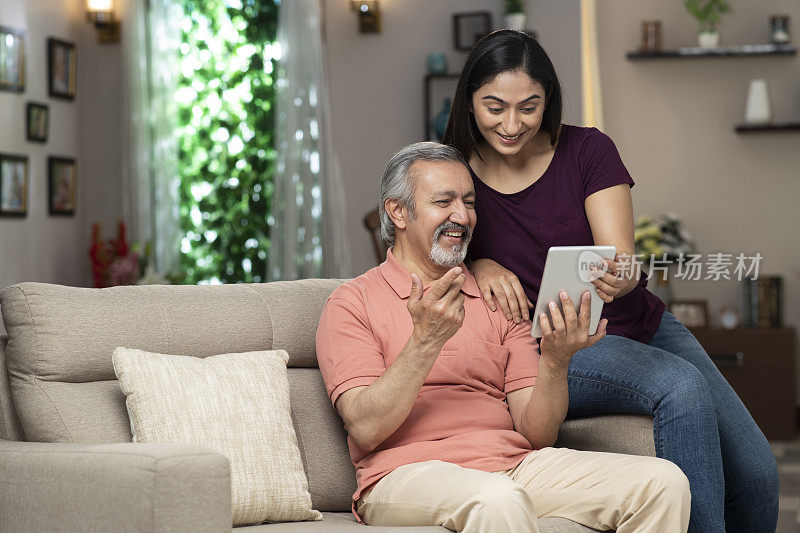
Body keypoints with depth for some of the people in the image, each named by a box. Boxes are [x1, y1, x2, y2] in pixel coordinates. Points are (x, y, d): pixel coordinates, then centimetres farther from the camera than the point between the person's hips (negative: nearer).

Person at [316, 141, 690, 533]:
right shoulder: (352, 303, 8)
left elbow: (536, 435, 11)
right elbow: (365, 429, -7)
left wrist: (555, 361, -8)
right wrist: (426, 340, -17)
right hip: (410, 471, -5)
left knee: (663, 482, -15)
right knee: (498, 501, -40)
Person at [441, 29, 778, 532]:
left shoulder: (588, 150, -5)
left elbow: (622, 259, -12)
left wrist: (615, 279, -37)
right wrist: (479, 265, -15)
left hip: (639, 322, 3)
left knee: (756, 470, -10)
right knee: (681, 387, -34)